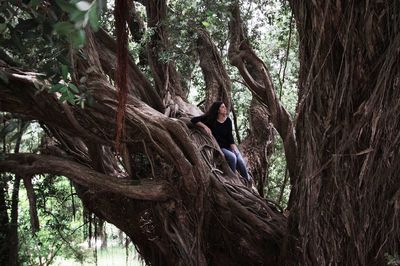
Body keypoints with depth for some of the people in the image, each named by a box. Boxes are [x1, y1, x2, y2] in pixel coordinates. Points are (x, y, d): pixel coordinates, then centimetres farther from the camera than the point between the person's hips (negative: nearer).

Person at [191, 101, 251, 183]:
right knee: (232, 157, -30)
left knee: (240, 160, -20)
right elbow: (194, 120, -10)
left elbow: (230, 137, 0)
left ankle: (248, 180, 3)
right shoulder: (211, 119, -7)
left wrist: (235, 149, -13)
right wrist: (205, 126, -24)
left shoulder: (228, 121, 2)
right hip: (218, 147, -3)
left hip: (228, 146, 3)